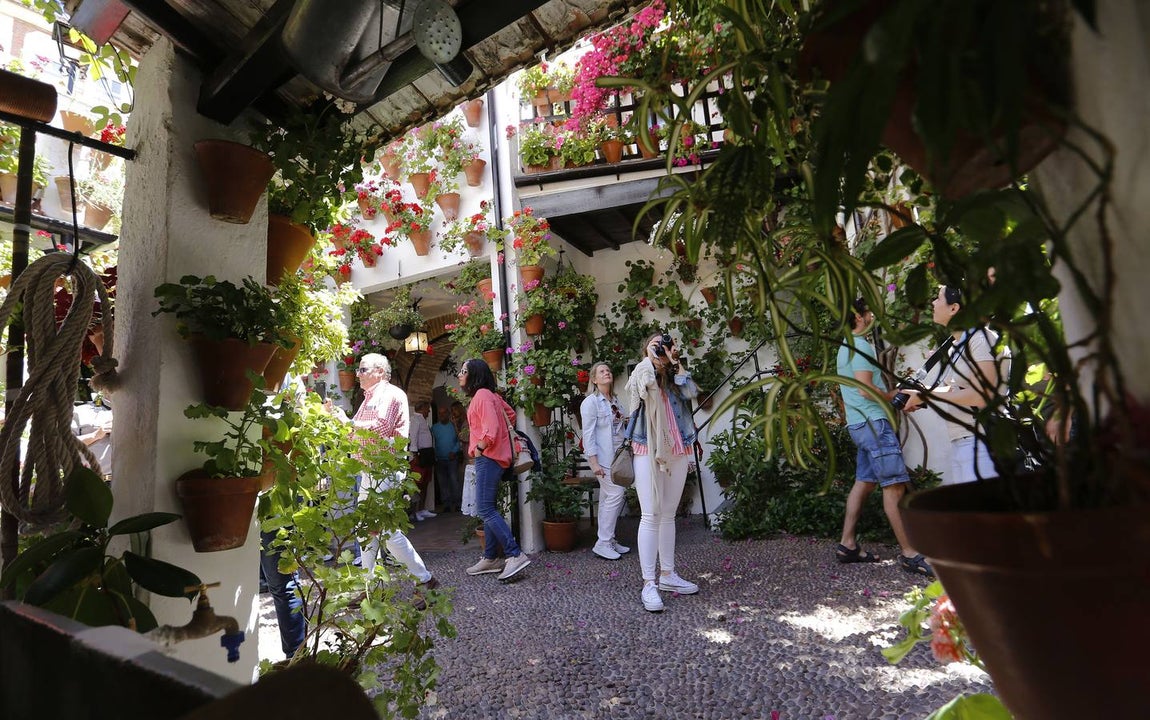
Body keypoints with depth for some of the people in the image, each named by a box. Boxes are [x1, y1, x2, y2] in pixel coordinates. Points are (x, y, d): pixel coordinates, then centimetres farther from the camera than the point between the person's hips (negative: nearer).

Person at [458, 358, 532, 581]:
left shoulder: (482, 395, -12)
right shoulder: (488, 395, 17)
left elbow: (491, 427, -22)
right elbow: (510, 414, 25)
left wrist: (479, 448, -12)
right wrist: (505, 434, 20)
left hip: (488, 457, -10)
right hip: (489, 457, 10)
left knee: (486, 509, -13)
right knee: (488, 508, 12)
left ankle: (515, 555, -14)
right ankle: (490, 558, 18)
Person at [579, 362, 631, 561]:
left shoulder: (615, 401, 15)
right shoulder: (591, 402, -9)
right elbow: (588, 433, -14)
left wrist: (627, 420, 8)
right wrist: (594, 462, -19)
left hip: (616, 455, 8)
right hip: (602, 456, -8)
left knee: (607, 498, 11)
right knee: (616, 494, -11)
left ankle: (608, 540, 18)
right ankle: (602, 543, -4)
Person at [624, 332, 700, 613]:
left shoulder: (676, 379, 14)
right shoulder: (643, 375, 2)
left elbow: (691, 392, -7)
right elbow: (645, 384, -22)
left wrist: (675, 362, -3)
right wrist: (650, 357, -8)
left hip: (678, 452, 5)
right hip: (649, 452, -5)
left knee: (668, 515, 12)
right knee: (650, 515, -8)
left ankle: (667, 574, 22)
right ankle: (648, 583, -4)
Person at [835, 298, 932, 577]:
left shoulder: (847, 346, 21)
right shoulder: (860, 345, -11)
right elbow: (865, 388, -19)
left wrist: (893, 393, 16)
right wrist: (892, 397, -3)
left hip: (861, 423, 10)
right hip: (872, 421, -10)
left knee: (864, 482, 10)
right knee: (895, 486, -9)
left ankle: (847, 545, 11)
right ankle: (910, 554, -6)